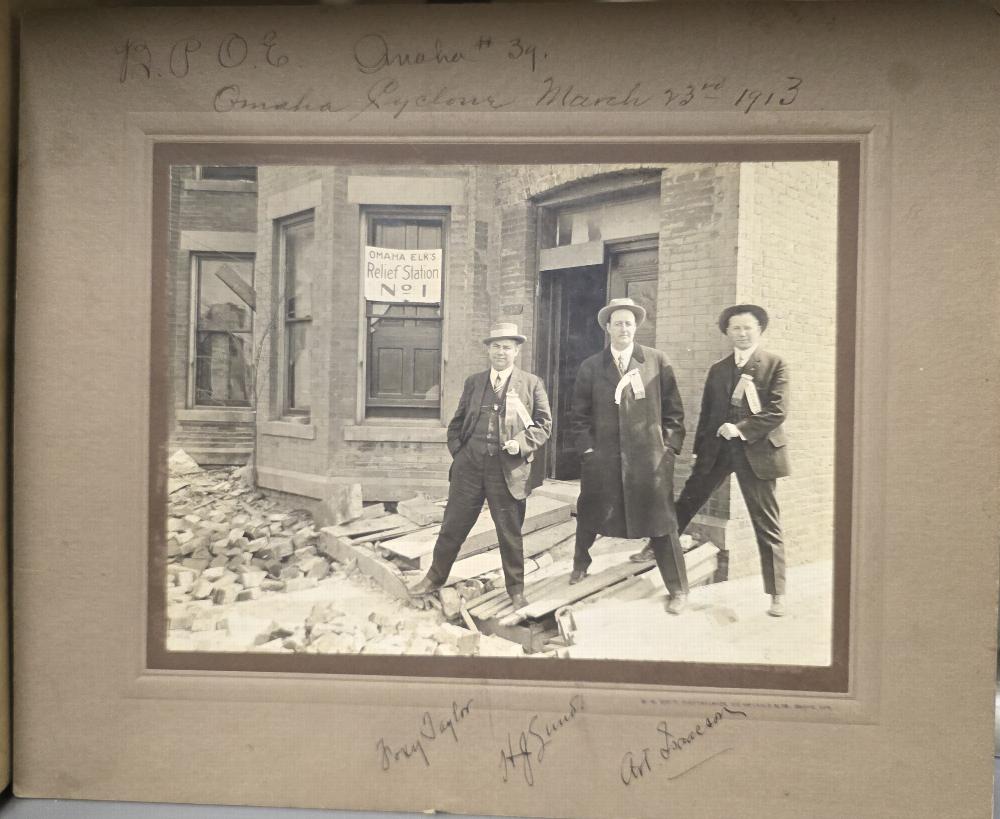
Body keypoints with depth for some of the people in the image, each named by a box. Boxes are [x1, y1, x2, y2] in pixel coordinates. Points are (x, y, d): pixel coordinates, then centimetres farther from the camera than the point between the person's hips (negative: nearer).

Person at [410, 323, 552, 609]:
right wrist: (457, 450, 4)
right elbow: (457, 422, 17)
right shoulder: (473, 382, 12)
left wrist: (522, 443, -13)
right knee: (453, 524, 10)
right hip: (469, 467, 3)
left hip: (508, 469, -2)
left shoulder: (531, 383, 3)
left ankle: (516, 590, 23)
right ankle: (436, 577, 29)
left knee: (510, 532, 7)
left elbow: (544, 423, 2)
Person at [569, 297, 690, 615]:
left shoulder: (658, 361, 2)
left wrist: (669, 448, -3)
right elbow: (579, 415, 8)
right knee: (590, 517, 14)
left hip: (649, 457, -1)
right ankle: (580, 564, 42)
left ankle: (678, 589, 16)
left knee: (661, 522, 1)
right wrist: (587, 449, -1)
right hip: (602, 458, 2)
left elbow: (673, 410, 4)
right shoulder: (590, 367, 5)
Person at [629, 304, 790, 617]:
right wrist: (699, 449, 11)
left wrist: (740, 428, -18)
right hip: (716, 450, 4)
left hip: (756, 451, -4)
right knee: (686, 501, 14)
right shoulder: (718, 369, 11)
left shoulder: (775, 365, -2)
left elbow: (777, 411, -11)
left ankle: (777, 593, 12)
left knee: (767, 525, 2)